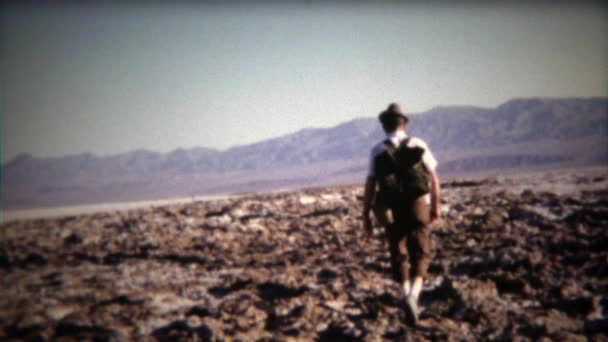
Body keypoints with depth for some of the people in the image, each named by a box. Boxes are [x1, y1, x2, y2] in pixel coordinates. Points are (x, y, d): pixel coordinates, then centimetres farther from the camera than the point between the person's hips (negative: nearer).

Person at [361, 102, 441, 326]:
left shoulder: (377, 151, -1)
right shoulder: (418, 145, 0)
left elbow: (370, 186, -4)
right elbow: (433, 178, 2)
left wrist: (366, 215, 2)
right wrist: (436, 206, 12)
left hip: (391, 211, 1)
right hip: (418, 206, 0)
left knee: (399, 254, 15)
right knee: (420, 254, 5)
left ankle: (405, 293, 8)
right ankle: (414, 293, -17)